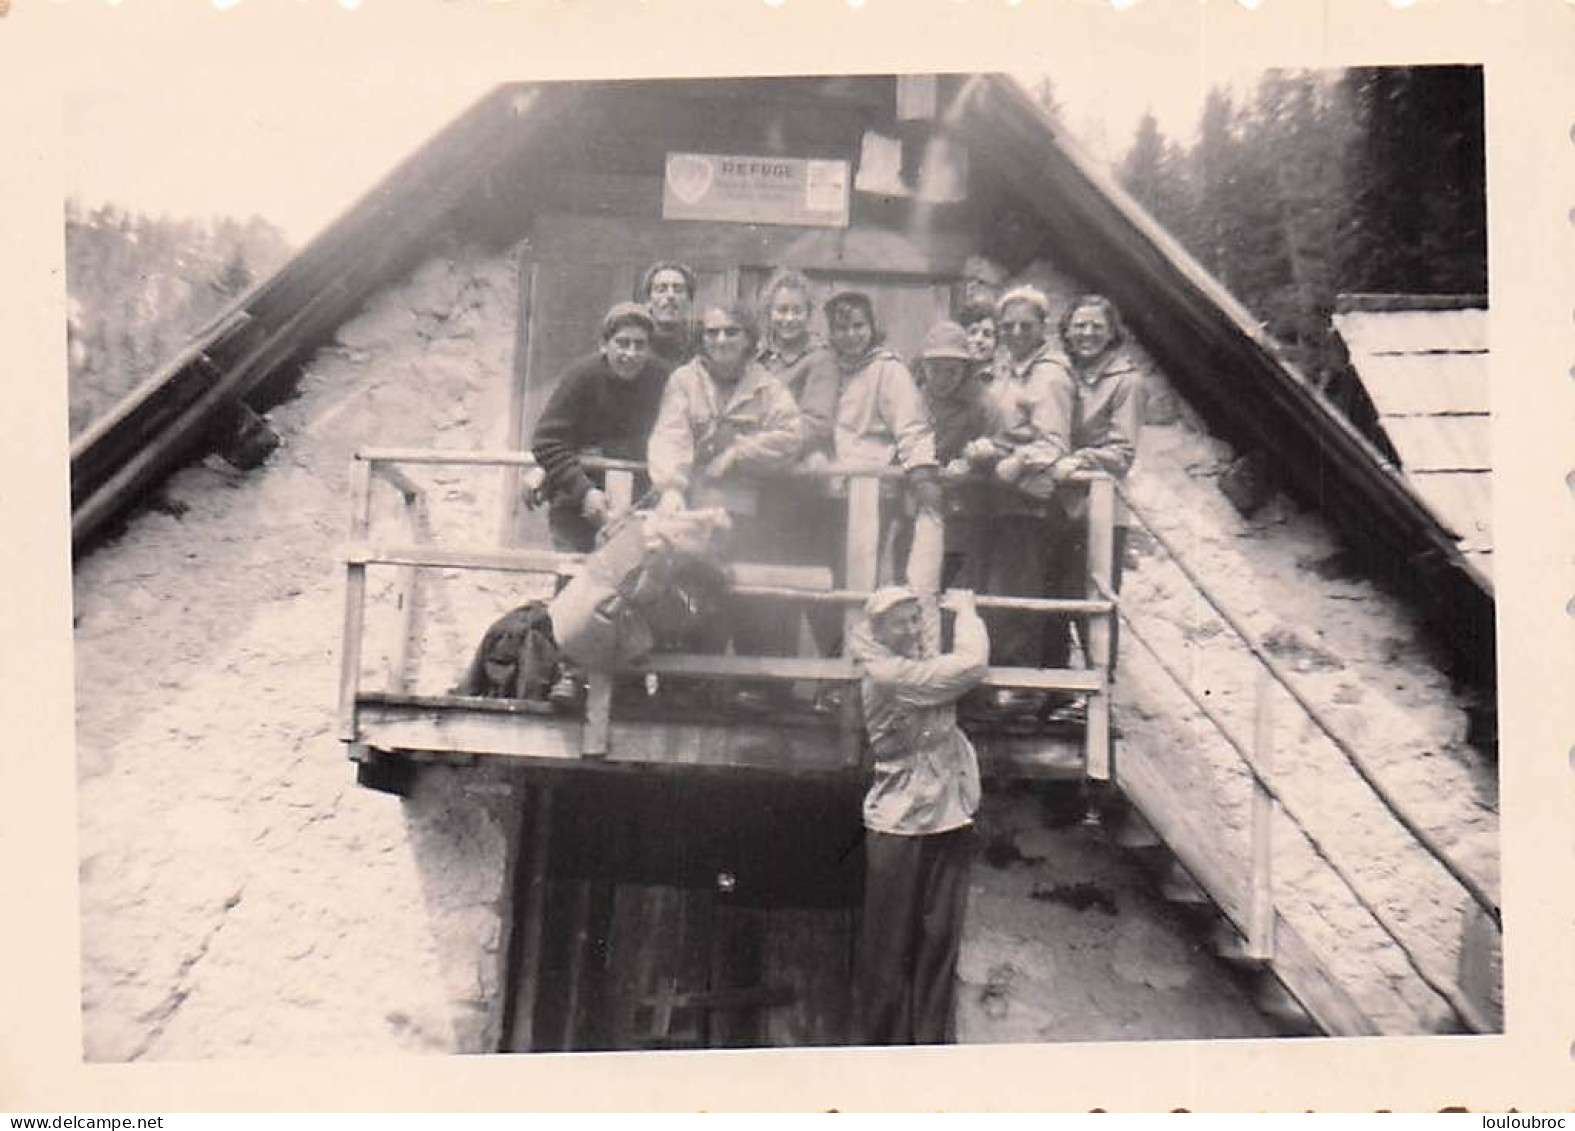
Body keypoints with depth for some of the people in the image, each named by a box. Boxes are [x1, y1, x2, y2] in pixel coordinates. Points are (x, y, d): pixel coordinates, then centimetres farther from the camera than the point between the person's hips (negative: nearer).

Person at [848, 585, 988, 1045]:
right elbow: (970, 665, -18)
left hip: (949, 819, 7)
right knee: (889, 944, 2)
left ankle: (934, 1041, 16)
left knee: (941, 940, 8)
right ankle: (884, 1041, 12)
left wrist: (951, 608, 14)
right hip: (898, 826, -7)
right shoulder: (885, 674, -15)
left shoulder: (923, 659, 9)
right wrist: (965, 610, -3)